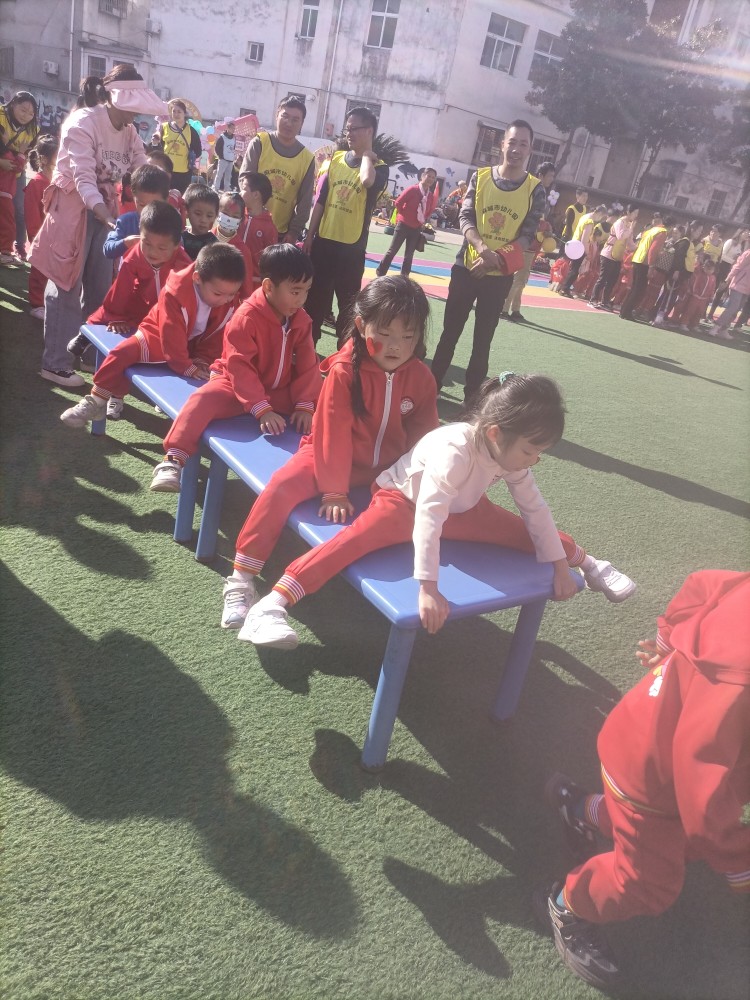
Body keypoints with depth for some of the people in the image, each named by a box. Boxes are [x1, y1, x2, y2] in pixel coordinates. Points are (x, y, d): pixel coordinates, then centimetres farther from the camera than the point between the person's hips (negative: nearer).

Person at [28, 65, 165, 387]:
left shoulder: (129, 131, 7)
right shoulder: (83, 123, -17)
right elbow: (84, 177, -28)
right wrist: (106, 217, -42)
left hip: (106, 206, 7)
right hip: (74, 206, -7)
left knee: (100, 285, 13)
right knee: (66, 285, -5)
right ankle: (54, 362, 1)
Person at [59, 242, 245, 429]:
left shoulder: (230, 299, -19)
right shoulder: (175, 293, -30)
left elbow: (218, 335, -9)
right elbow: (172, 336, -29)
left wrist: (203, 360, -19)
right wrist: (187, 367, -31)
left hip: (195, 346, 4)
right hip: (159, 338, -4)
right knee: (122, 353, -22)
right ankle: (95, 402, -9)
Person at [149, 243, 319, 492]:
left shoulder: (301, 319, -4)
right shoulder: (247, 317, -22)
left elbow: (307, 364, -3)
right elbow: (240, 368, -26)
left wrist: (305, 404, -15)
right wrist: (261, 409, -35)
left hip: (280, 391, 6)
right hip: (236, 384, -6)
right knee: (204, 399, -33)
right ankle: (174, 460, -32)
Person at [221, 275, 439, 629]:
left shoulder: (421, 378, -7)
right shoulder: (344, 370, -19)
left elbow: (424, 438, 2)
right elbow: (333, 434, -18)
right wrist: (334, 491, -16)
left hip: (389, 469, 5)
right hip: (333, 456, -4)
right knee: (282, 486, -24)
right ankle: (242, 579, -16)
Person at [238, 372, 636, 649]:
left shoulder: (511, 454, -14)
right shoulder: (454, 450, -37)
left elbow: (535, 508, -3)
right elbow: (429, 517, -45)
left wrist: (561, 564, -2)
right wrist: (428, 589, -48)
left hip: (460, 508, 7)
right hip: (402, 500, -7)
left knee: (521, 530, 4)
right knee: (359, 537, -34)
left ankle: (585, 562, 33)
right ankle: (272, 603, -41)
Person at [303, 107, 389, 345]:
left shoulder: (378, 167, -4)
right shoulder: (336, 160, 8)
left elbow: (366, 180, -30)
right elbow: (320, 201, 9)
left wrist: (367, 152, -12)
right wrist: (309, 236, 6)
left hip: (352, 248, -4)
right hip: (324, 242, 4)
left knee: (348, 306, 6)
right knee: (315, 300, 11)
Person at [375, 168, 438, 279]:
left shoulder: (431, 196, 3)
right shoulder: (412, 189, -13)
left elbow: (429, 211, 19)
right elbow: (398, 203, -12)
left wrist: (424, 220, 5)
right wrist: (405, 216, -7)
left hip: (416, 228, 5)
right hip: (404, 224, -5)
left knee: (409, 254, 11)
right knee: (392, 250, 0)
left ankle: (404, 276, 20)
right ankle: (380, 272, 10)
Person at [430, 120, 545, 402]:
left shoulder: (535, 189, -1)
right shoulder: (480, 177, 1)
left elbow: (527, 236, -5)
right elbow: (465, 218, -5)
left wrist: (495, 259, -19)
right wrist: (483, 249, -24)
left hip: (500, 276, 0)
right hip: (467, 267, 1)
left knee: (483, 340, 7)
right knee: (450, 332, 6)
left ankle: (472, 397, 16)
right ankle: (432, 386, 18)